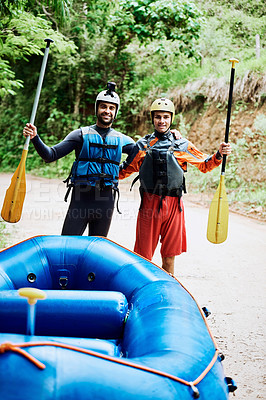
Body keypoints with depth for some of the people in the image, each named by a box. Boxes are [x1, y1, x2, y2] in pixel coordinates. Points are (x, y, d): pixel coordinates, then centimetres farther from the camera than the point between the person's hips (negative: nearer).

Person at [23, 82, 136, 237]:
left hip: (106, 201, 3)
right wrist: (35, 138, -20)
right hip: (80, 199, -3)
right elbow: (50, 155, -4)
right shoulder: (81, 134, 2)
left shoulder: (122, 140, 12)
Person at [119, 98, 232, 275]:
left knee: (169, 259, 7)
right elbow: (126, 170, 18)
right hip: (149, 203, 0)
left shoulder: (182, 145, 7)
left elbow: (204, 164, 15)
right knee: (144, 257, 2)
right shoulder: (143, 145, 8)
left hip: (173, 205, 1)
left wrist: (219, 155, -2)